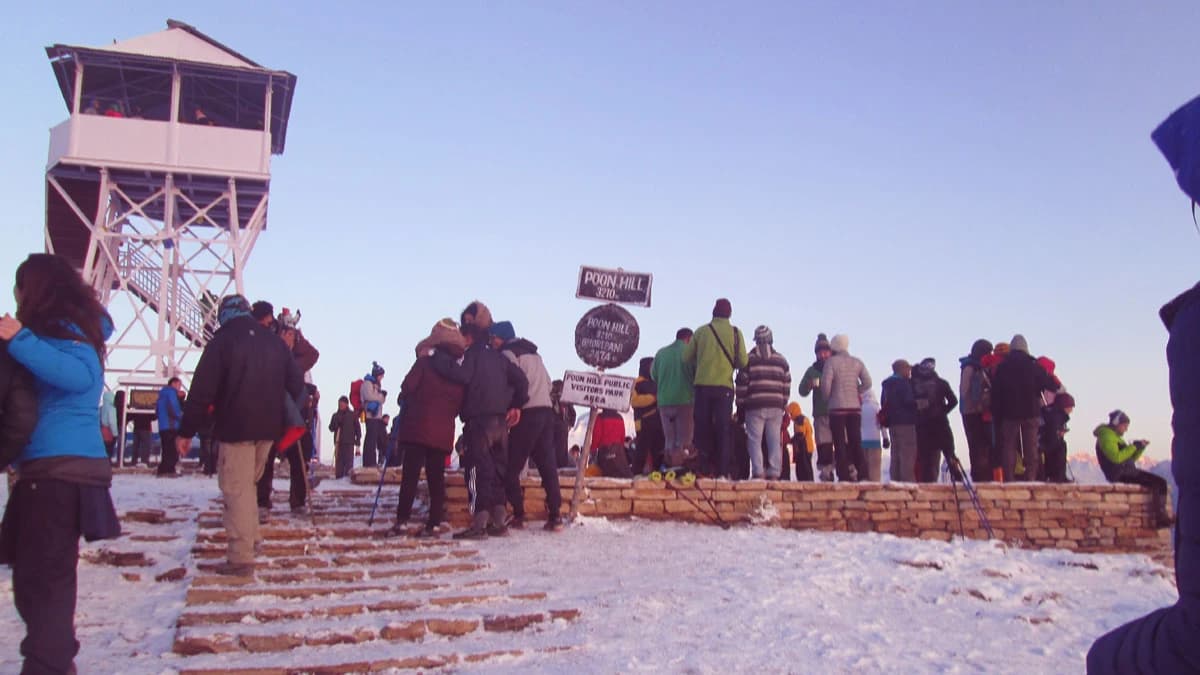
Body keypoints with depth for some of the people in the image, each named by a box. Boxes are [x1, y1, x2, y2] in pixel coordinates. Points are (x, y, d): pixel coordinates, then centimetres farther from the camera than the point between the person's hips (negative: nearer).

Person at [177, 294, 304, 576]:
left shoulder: (222, 340, -6)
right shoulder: (275, 341, 11)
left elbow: (202, 389, -9)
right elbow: (297, 385, 14)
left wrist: (187, 431, -4)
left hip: (235, 428, -6)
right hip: (268, 427, 6)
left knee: (236, 489, -4)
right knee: (247, 483, 21)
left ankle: (241, 557, -7)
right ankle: (250, 538, 24)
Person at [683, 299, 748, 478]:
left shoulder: (701, 331, 4)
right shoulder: (735, 332, 2)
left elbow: (687, 357, 4)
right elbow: (743, 362, 0)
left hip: (703, 385, 1)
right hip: (724, 386, -1)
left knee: (703, 428, 7)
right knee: (723, 429, 4)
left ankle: (705, 469, 5)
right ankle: (722, 470, -1)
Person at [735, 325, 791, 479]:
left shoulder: (749, 359, 1)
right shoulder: (781, 360, 12)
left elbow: (742, 384, -1)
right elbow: (787, 384, 12)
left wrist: (740, 405, 5)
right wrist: (783, 405, 18)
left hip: (755, 406, -3)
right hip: (776, 407, 3)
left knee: (754, 440, -1)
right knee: (774, 441, 6)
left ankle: (758, 472, -9)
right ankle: (774, 473, 4)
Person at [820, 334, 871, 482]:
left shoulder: (831, 361, -4)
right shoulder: (857, 362, 9)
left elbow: (826, 383, -12)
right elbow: (867, 383, 2)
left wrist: (827, 397, 5)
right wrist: (855, 391, 14)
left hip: (837, 408, -4)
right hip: (855, 407, 4)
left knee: (840, 444, -1)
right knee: (856, 443, 9)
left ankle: (844, 477, -7)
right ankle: (862, 475, 2)